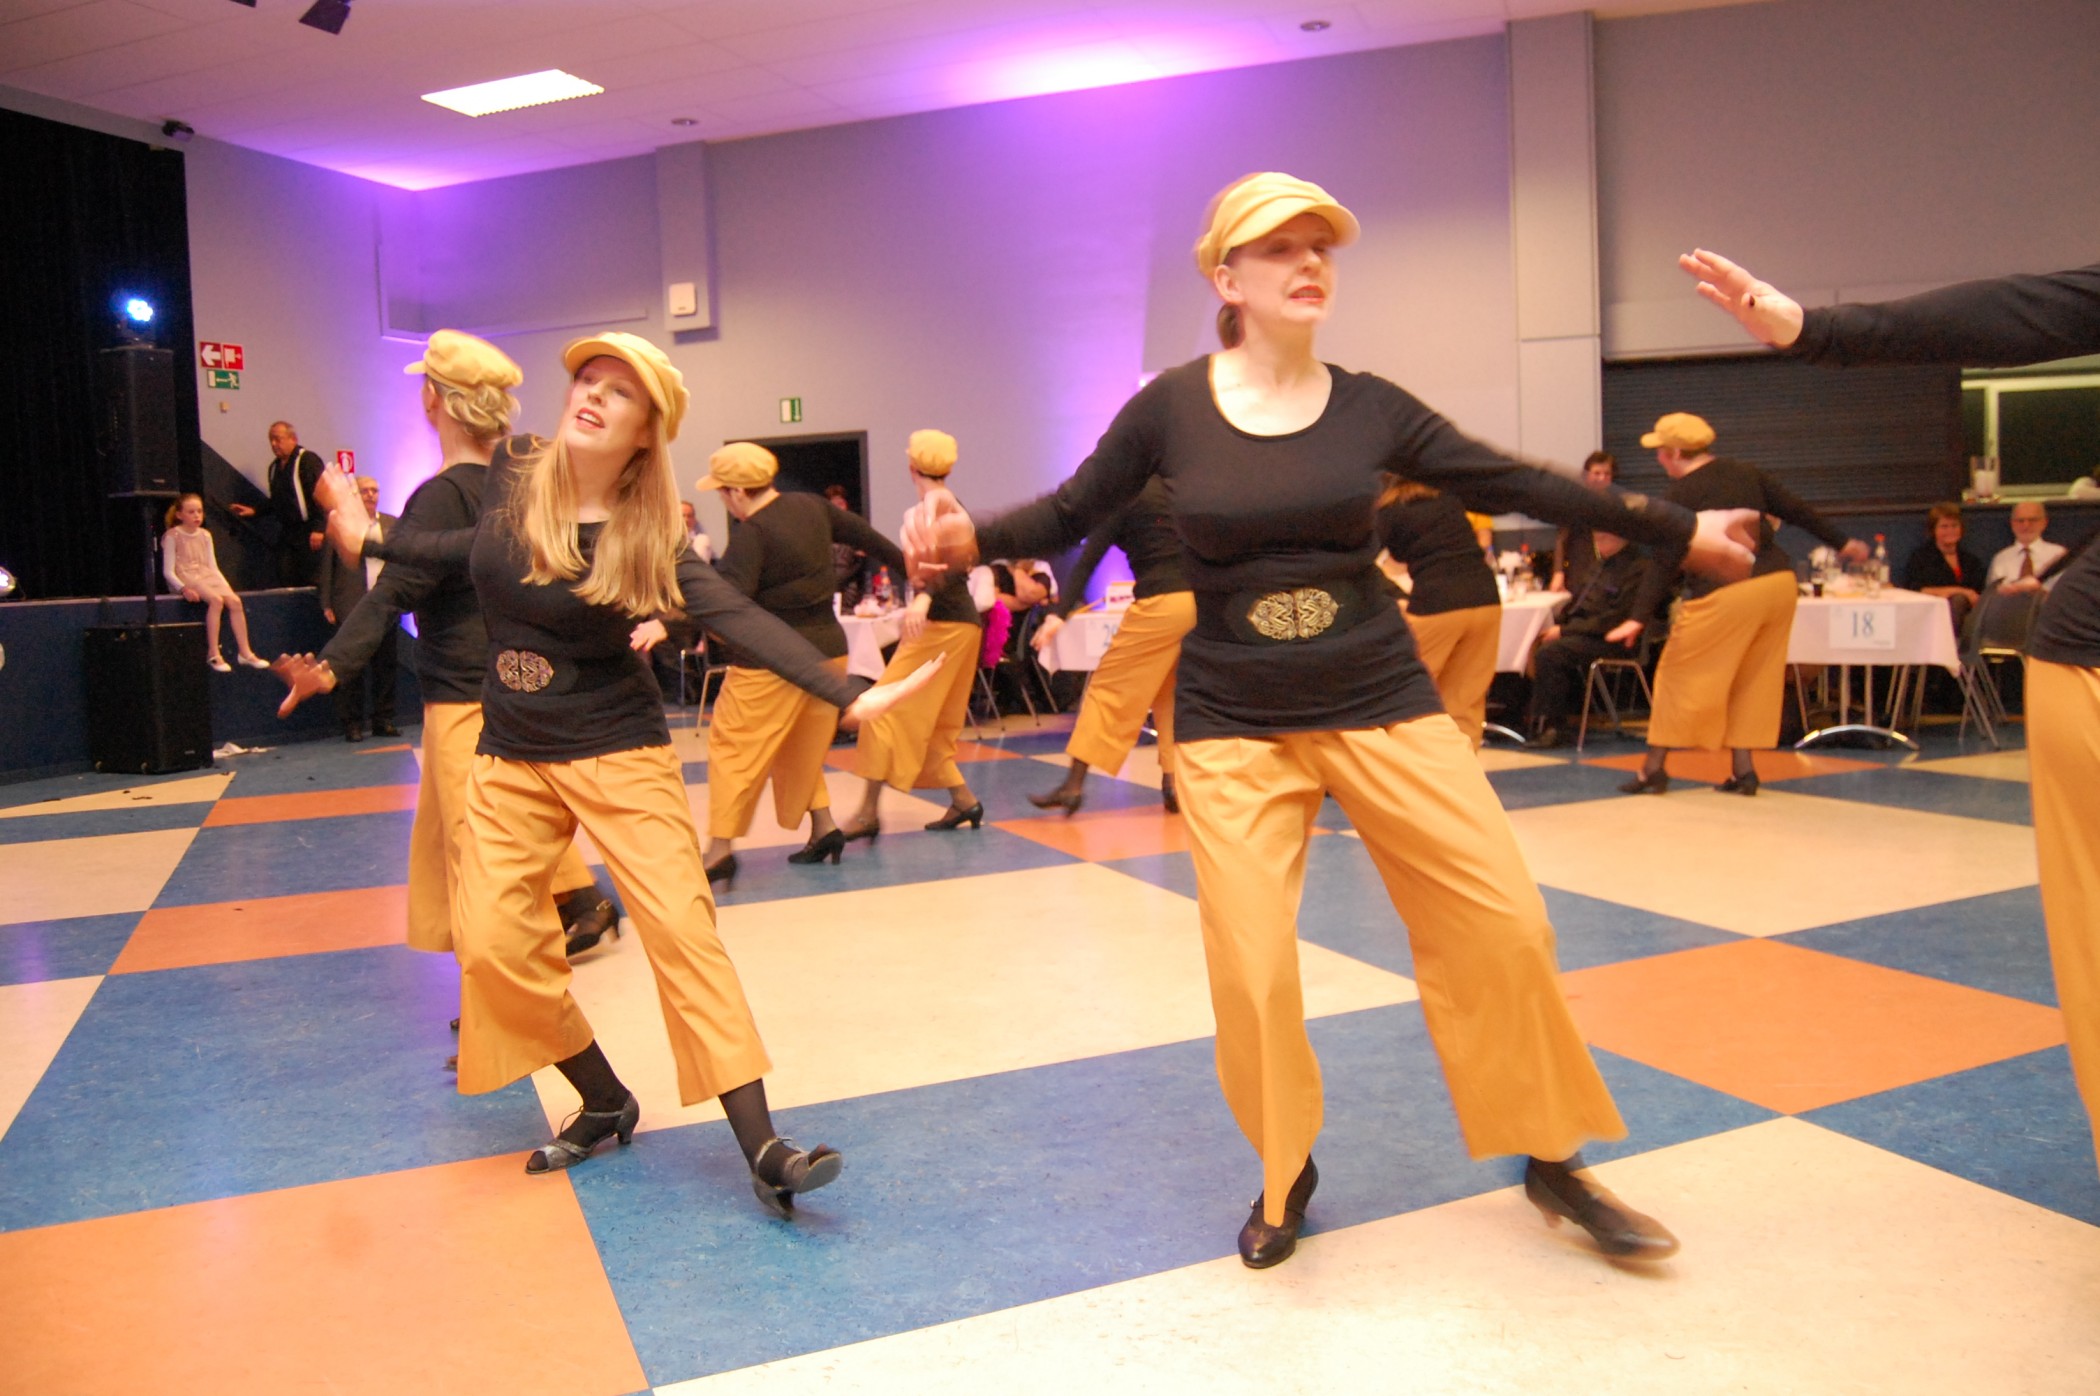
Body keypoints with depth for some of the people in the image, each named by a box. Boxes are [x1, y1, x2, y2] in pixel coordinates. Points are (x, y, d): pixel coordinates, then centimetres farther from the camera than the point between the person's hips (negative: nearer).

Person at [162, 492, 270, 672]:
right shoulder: (172, 536, -1)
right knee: (216, 600, -33)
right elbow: (168, 571, -7)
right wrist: (184, 588, -23)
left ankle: (245, 652, -19)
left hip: (208, 577, 6)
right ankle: (213, 654, -31)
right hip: (186, 579, -6)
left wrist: (226, 585, 1)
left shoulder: (205, 535, 16)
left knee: (235, 600, -21)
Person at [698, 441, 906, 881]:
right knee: (802, 746, 22)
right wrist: (909, 566, 30)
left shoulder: (751, 535, -17)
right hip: (829, 647, 8)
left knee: (732, 745, 1)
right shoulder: (812, 507, 4)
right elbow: (866, 536, 17)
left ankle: (721, 848, -2)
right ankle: (823, 826, 19)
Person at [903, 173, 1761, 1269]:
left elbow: (1517, 487, 7)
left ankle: (1552, 1157, 22)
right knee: (1251, 970, -7)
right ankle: (1284, 1175, 23)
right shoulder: (1171, 408, -3)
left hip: (1381, 702, 2)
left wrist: (1681, 531, 11)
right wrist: (968, 536, -17)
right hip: (1232, 725, -1)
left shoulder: (1368, 408, 1)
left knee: (1501, 924, -1)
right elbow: (1071, 515, 3)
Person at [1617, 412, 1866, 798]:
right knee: (1752, 681, 16)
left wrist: (1640, 616, -10)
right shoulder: (1745, 472, 12)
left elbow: (1667, 562, -10)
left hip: (1725, 593, -7)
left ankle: (1654, 767, 7)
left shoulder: (1681, 494, -5)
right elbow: (1796, 509, 17)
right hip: (1779, 582, 7)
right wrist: (1842, 542, 30)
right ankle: (1742, 769, 15)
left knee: (1679, 675, 4)